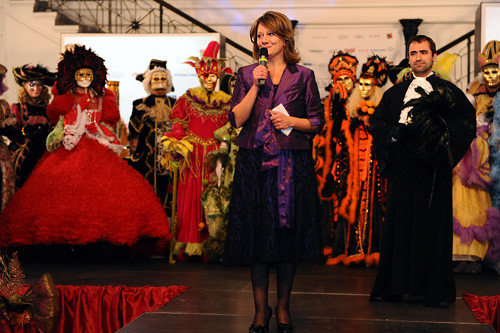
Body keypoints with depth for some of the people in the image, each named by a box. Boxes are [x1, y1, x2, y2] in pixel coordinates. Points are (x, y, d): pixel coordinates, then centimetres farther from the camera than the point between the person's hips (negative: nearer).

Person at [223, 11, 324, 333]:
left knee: (289, 232, 3)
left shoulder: (303, 76, 6)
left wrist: (291, 121, -10)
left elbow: (317, 121, 7)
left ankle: (283, 306, 17)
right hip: (255, 162, 1)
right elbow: (237, 118, -2)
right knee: (256, 232, 1)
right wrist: (256, 85, -9)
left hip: (293, 164, 0)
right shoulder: (247, 75, 9)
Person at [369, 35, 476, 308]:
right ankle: (393, 287, 11)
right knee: (398, 224, 3)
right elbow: (376, 122, 12)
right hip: (402, 168, 2)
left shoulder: (449, 91, 8)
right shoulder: (394, 93, 17)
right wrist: (394, 132, -6)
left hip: (433, 168, -2)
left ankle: (436, 289, 8)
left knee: (434, 226, -1)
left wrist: (441, 133, -14)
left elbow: (468, 121, -1)